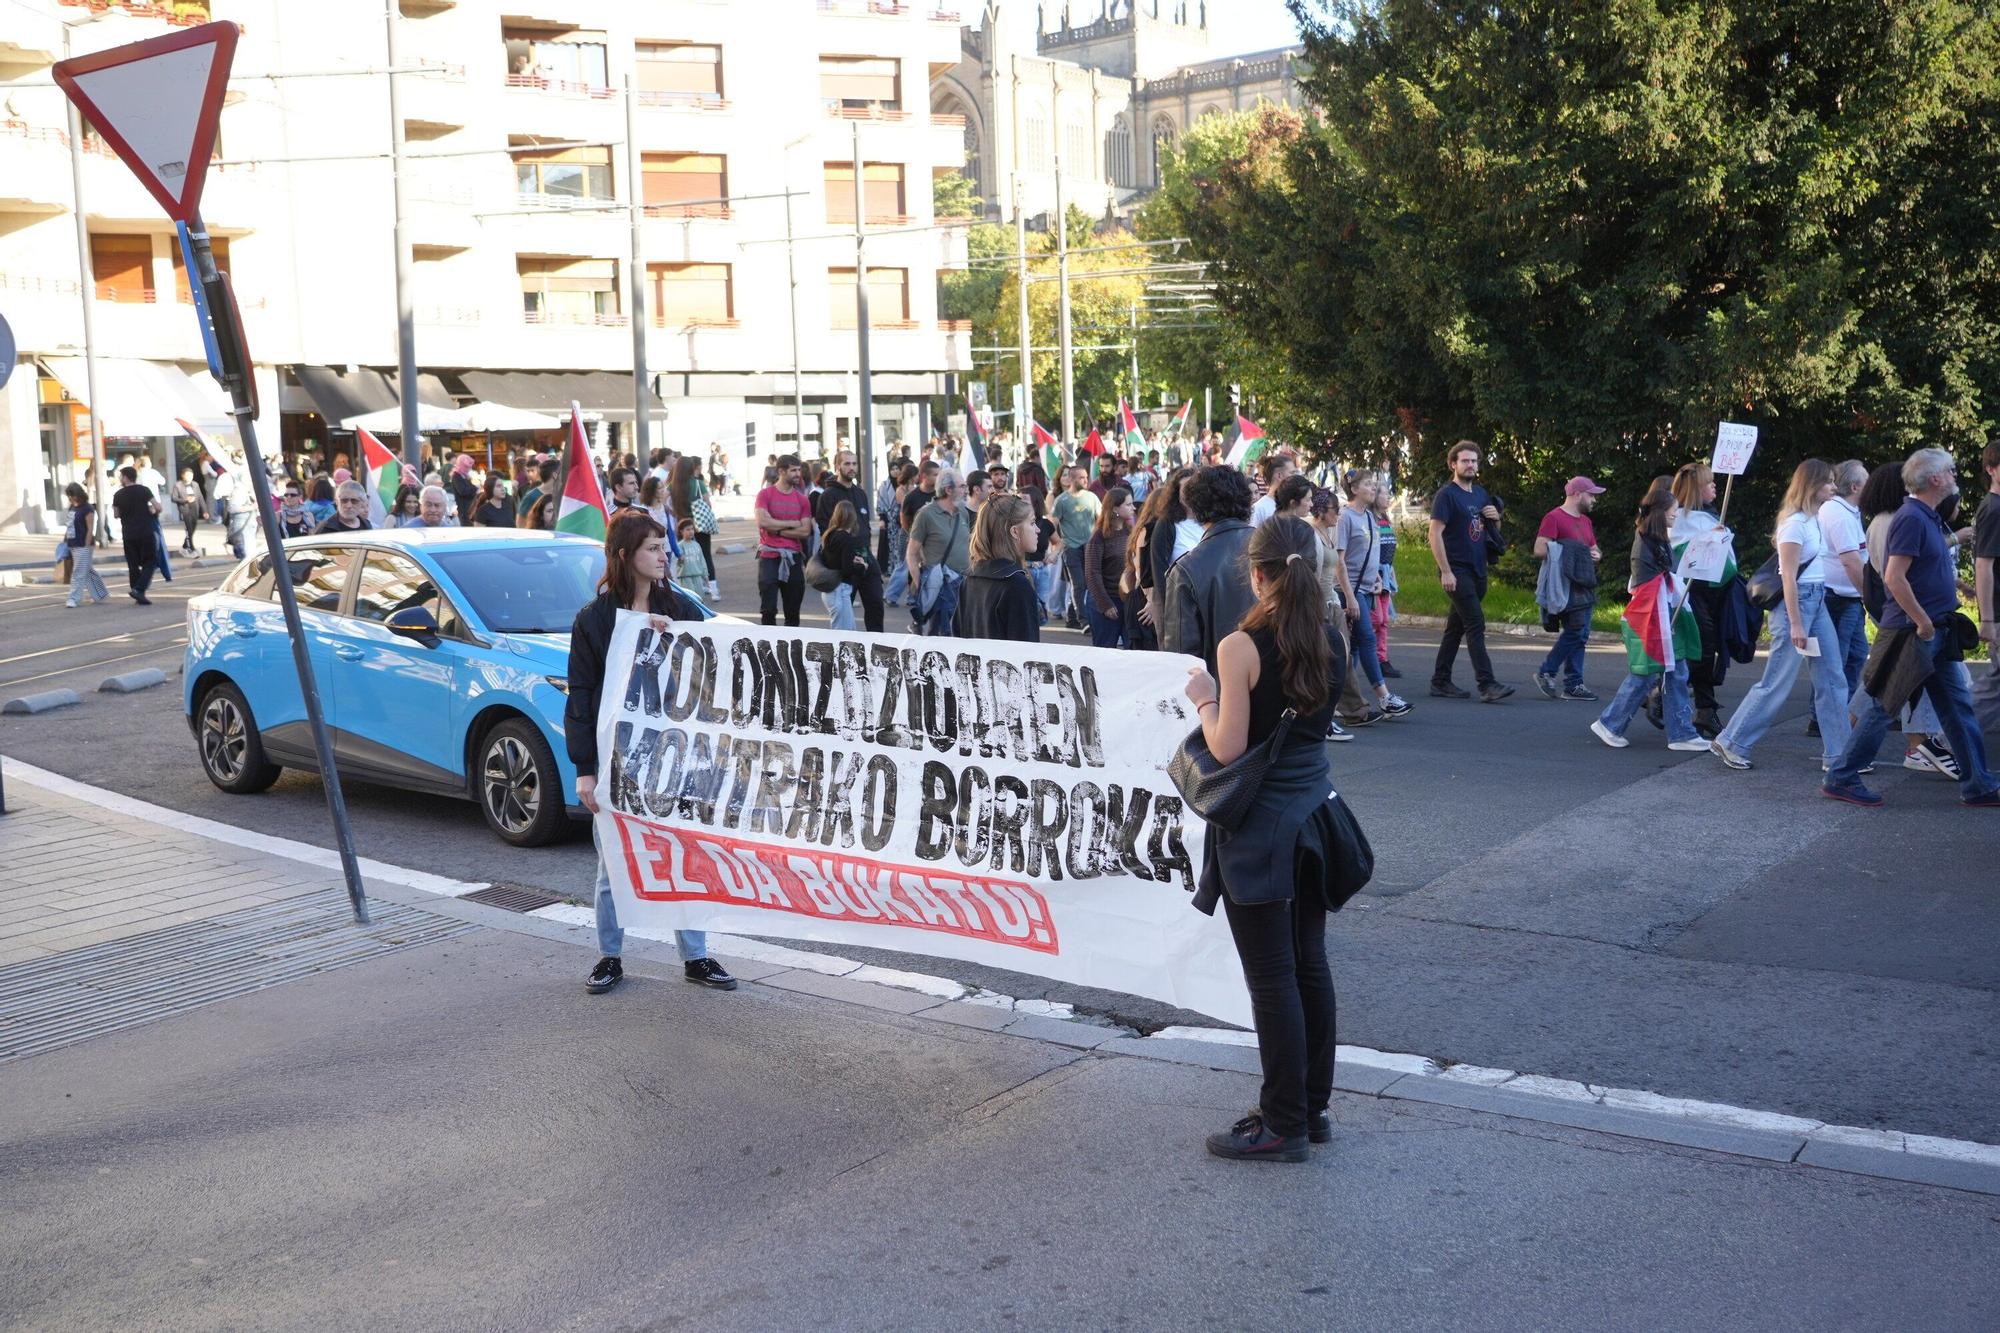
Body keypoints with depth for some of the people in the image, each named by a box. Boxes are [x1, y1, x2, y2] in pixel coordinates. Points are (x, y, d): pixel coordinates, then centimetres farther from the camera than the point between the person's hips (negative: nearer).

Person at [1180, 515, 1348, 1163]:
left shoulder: (1241, 647, -18)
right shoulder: (1328, 642, 2)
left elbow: (1227, 749, -18)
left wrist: (1206, 697, -1)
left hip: (1260, 824, -7)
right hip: (1313, 812, 7)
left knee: (1272, 978, 1)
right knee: (1310, 965, 15)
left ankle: (1284, 1126, 10)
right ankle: (1313, 1107, 26)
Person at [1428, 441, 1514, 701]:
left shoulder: (1481, 494, 15)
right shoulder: (1446, 494, -7)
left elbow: (1494, 531, 25)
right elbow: (1435, 534, -14)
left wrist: (1496, 517, 1)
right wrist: (1445, 571, -20)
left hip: (1477, 572, 8)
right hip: (1457, 572, -8)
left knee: (1456, 627, 11)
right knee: (1475, 624, -14)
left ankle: (1440, 681, 17)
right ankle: (1487, 685, -17)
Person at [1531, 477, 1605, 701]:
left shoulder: (1585, 521, 20)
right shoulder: (1553, 518, -8)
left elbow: (1594, 549, 30)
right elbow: (1539, 550, -17)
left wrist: (1596, 555, 7)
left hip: (1585, 586, 9)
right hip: (1567, 586, -9)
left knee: (1580, 635, 6)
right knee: (1577, 631, -14)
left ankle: (1573, 685, 9)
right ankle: (1546, 673, -1)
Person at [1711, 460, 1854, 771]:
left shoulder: (1814, 520, 12)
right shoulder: (1794, 522, -14)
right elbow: (1789, 576, -18)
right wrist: (1795, 624, -20)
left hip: (1818, 602, 9)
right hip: (1796, 602, -9)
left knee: (1833, 680, 7)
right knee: (1778, 683, -3)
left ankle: (1837, 754, 12)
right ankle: (1730, 742, 8)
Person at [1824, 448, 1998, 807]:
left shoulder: (1928, 518, 14)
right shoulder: (1912, 518, -17)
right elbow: (1894, 578, -24)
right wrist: (1924, 623, -20)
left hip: (1933, 632, 10)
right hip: (1913, 631, -10)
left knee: (1957, 706, 10)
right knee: (1884, 706, -3)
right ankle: (1841, 779, 6)